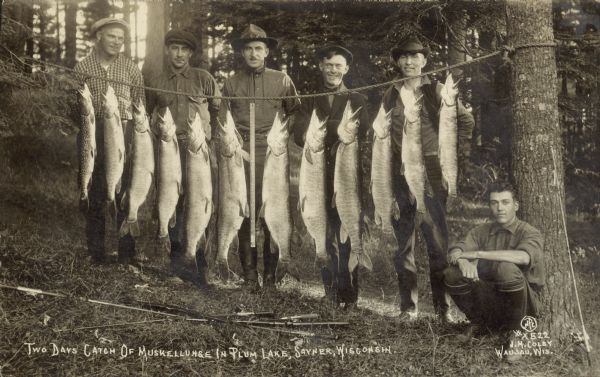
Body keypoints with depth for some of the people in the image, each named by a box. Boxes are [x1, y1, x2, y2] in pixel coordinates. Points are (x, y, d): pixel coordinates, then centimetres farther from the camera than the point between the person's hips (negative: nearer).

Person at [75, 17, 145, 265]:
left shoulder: (131, 68, 9)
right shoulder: (82, 67, 7)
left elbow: (140, 104, 9)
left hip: (124, 135, 0)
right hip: (93, 135, 0)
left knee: (125, 193, 0)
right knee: (94, 193, 4)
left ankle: (127, 252, 8)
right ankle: (96, 252, 12)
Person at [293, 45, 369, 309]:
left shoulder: (356, 100, 13)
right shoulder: (309, 100, 15)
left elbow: (360, 132, -5)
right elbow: (300, 136, 0)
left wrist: (321, 129, -9)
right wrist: (336, 132, -12)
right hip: (318, 176, 1)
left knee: (346, 237, -5)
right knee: (324, 238, 1)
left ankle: (349, 297, 1)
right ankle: (329, 295, 7)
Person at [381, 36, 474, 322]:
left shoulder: (436, 91, 5)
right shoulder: (390, 95, 12)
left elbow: (465, 121, 8)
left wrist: (460, 156, 2)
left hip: (432, 173, -2)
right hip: (400, 176, 3)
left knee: (438, 241, -5)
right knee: (403, 242, 4)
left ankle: (443, 307, 3)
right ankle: (408, 307, 11)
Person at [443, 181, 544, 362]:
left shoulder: (530, 233, -10)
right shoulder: (481, 231, 6)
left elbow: (523, 257, -33)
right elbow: (454, 252, -8)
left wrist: (478, 254, -29)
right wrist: (463, 262, -33)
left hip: (525, 304, -4)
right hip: (490, 303, 4)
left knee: (508, 269, -35)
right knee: (452, 274, -18)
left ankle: (516, 331, -12)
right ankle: (477, 322, 7)